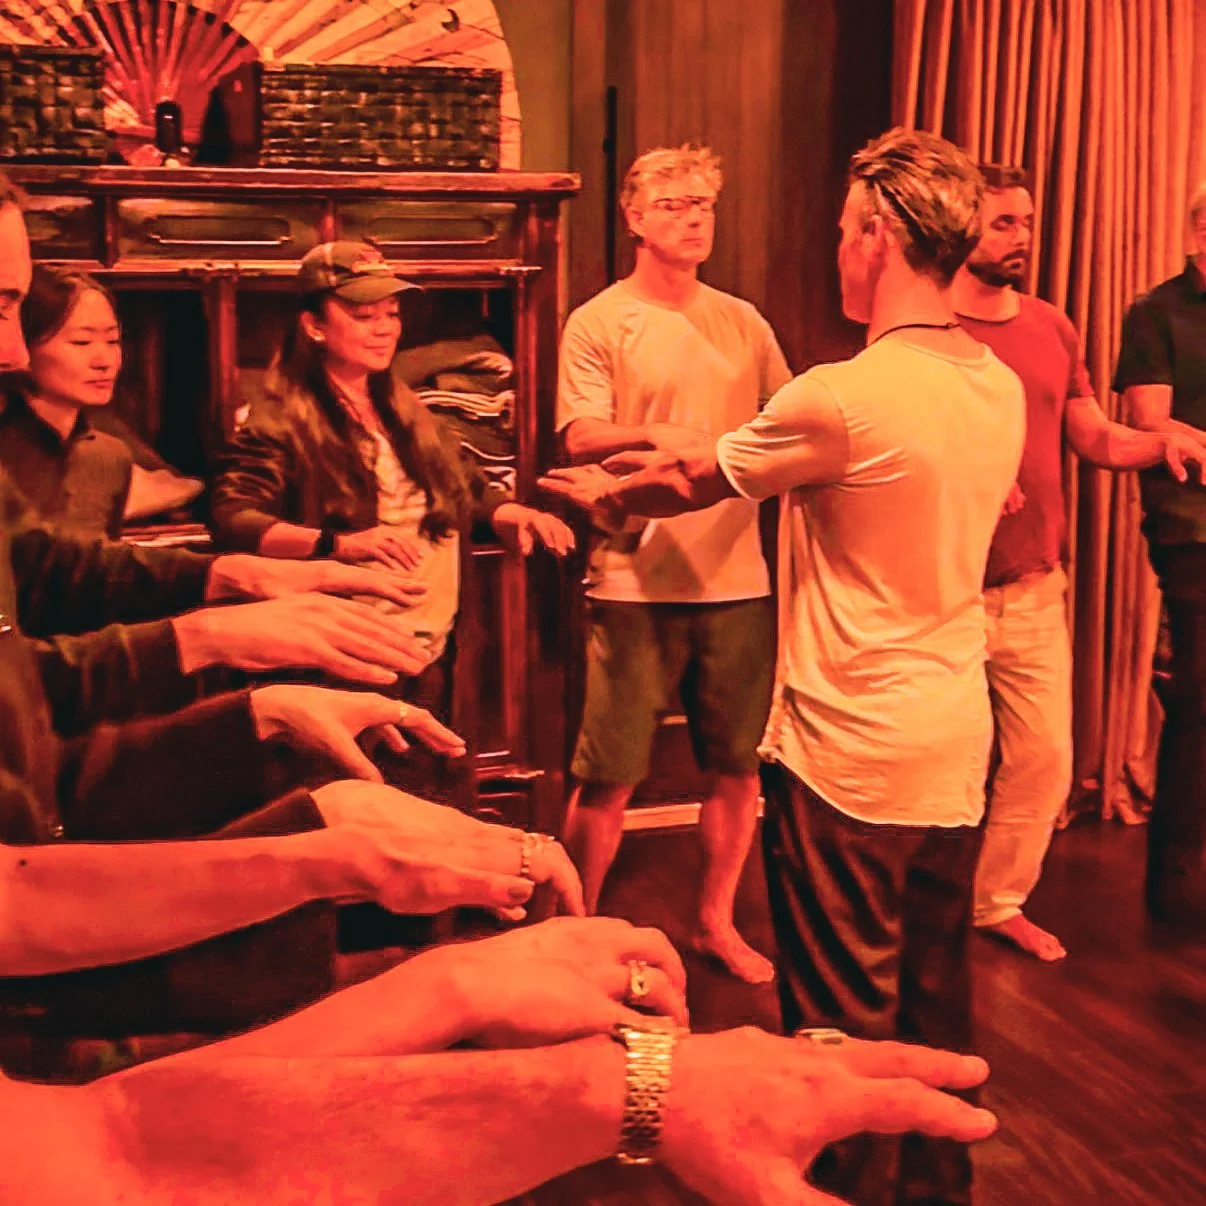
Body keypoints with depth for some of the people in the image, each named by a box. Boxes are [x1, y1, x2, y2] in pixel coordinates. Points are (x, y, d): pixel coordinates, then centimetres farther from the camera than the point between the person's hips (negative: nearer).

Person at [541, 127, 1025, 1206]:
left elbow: (697, 483, -5)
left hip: (850, 751, -7)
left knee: (846, 1012, 8)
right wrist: (672, 469, 23)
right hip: (958, 737, 8)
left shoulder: (839, 399, -21)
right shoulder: (1001, 389, 3)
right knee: (937, 993, 21)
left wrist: (607, 495, 18)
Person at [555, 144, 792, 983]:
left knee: (737, 766, 11)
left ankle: (717, 921, 30)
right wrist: (657, 437, -28)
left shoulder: (744, 324, 13)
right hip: (636, 580, -4)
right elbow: (580, 437, -11)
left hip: (737, 577, 4)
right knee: (608, 779, 0)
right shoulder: (599, 323, 0)